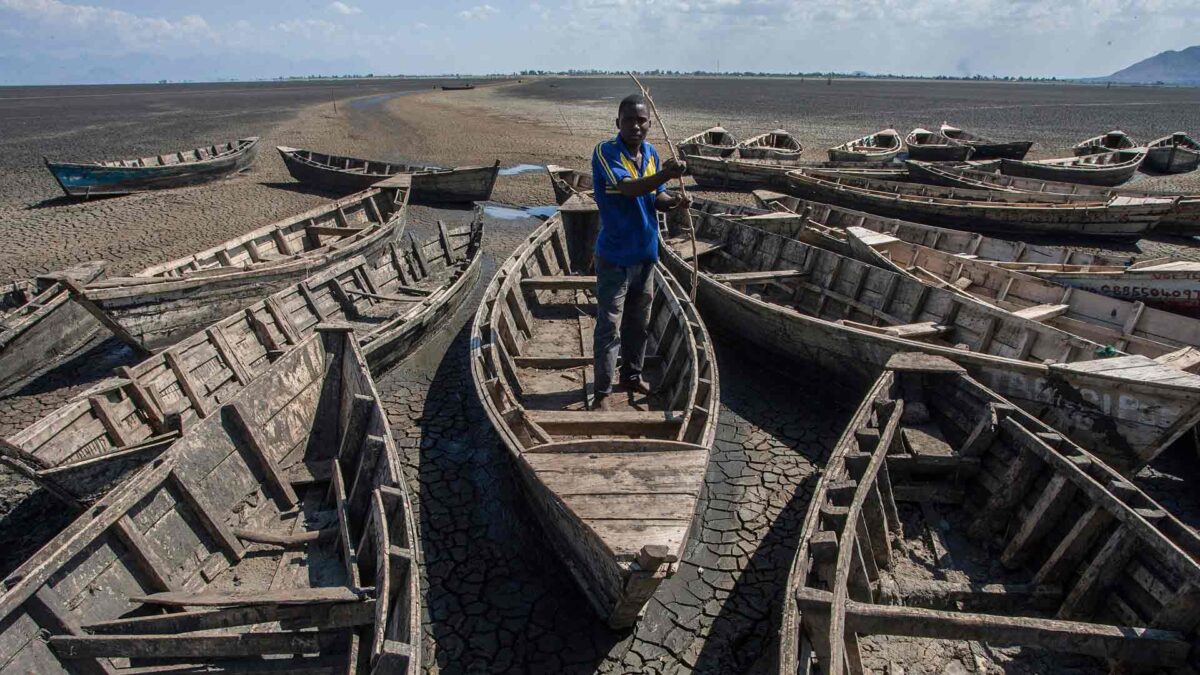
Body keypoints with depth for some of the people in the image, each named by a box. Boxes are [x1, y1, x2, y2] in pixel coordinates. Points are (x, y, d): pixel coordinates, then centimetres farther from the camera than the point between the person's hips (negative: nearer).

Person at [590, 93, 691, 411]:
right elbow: (627, 188, -30)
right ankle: (603, 391, 11)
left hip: (646, 253, 7)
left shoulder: (651, 153, 6)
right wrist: (665, 174, -45)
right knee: (609, 326, -2)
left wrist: (673, 201, -10)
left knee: (638, 322, 18)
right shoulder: (605, 152, -15)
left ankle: (632, 376, 36)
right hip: (615, 256, -7)